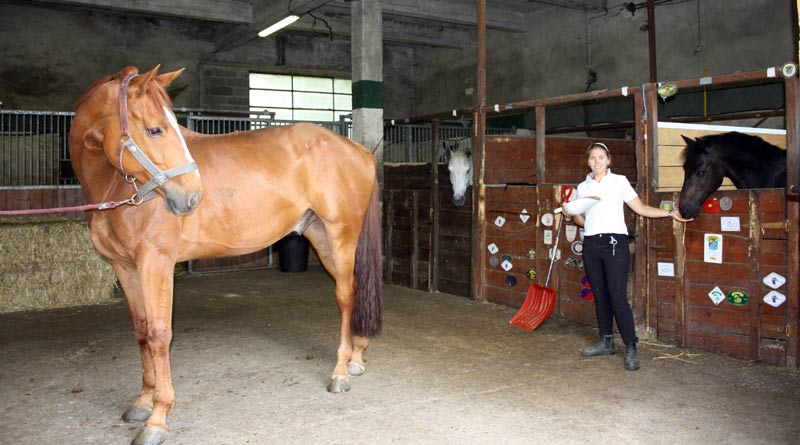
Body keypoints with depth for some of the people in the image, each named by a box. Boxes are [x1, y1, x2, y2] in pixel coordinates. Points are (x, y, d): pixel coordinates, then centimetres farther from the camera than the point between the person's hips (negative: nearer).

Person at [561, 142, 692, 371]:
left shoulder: (619, 181, 5)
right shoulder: (582, 187, 13)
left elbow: (641, 208, 3)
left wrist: (670, 213, -5)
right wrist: (570, 214, -3)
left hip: (615, 242, -4)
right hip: (591, 244, 4)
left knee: (618, 297, -10)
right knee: (600, 295, 10)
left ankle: (631, 348, -4)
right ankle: (606, 342, 21)